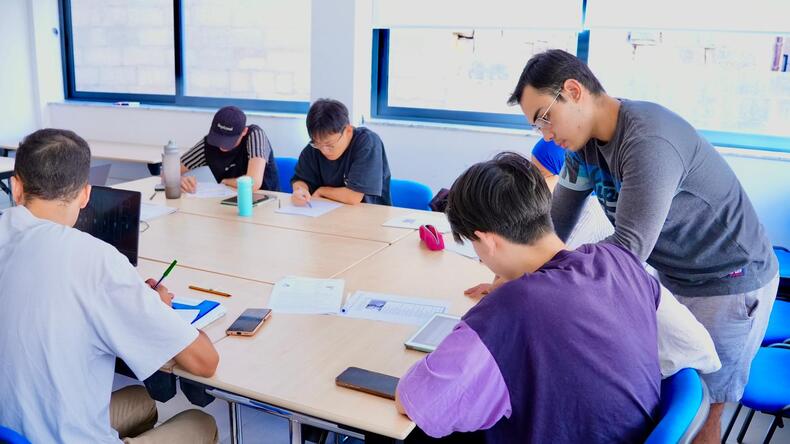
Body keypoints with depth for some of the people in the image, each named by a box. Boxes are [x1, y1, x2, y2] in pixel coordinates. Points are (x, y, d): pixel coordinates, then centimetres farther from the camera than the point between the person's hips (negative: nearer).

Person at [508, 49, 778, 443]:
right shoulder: (585, 139, -4)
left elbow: (629, 248, -34)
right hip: (673, 276, 8)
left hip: (728, 285, -7)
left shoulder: (648, 143, -32)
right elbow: (557, 221, -2)